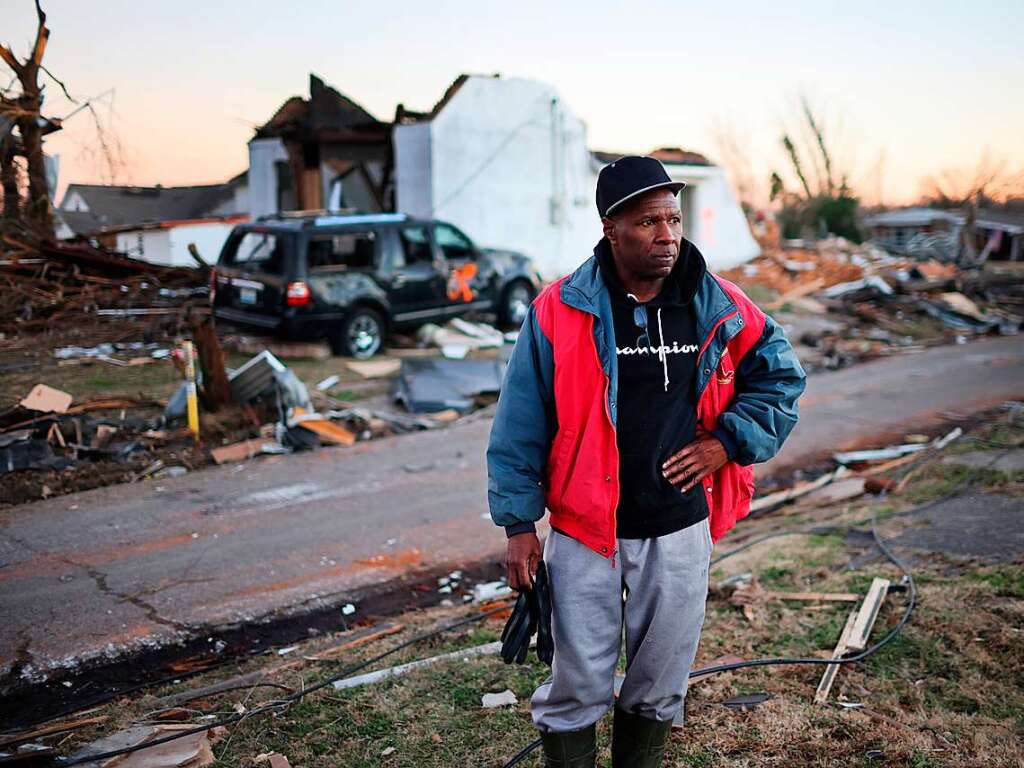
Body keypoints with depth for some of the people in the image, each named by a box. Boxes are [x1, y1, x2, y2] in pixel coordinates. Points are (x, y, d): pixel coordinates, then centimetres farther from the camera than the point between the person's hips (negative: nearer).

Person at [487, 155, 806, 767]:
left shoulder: (721, 309, -2)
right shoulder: (559, 311, -10)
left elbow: (782, 376, 11)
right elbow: (520, 428, -6)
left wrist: (727, 442, -3)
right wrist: (520, 524, -6)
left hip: (681, 528, 3)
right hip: (585, 532, -2)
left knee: (661, 681, 17)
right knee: (578, 683, 8)